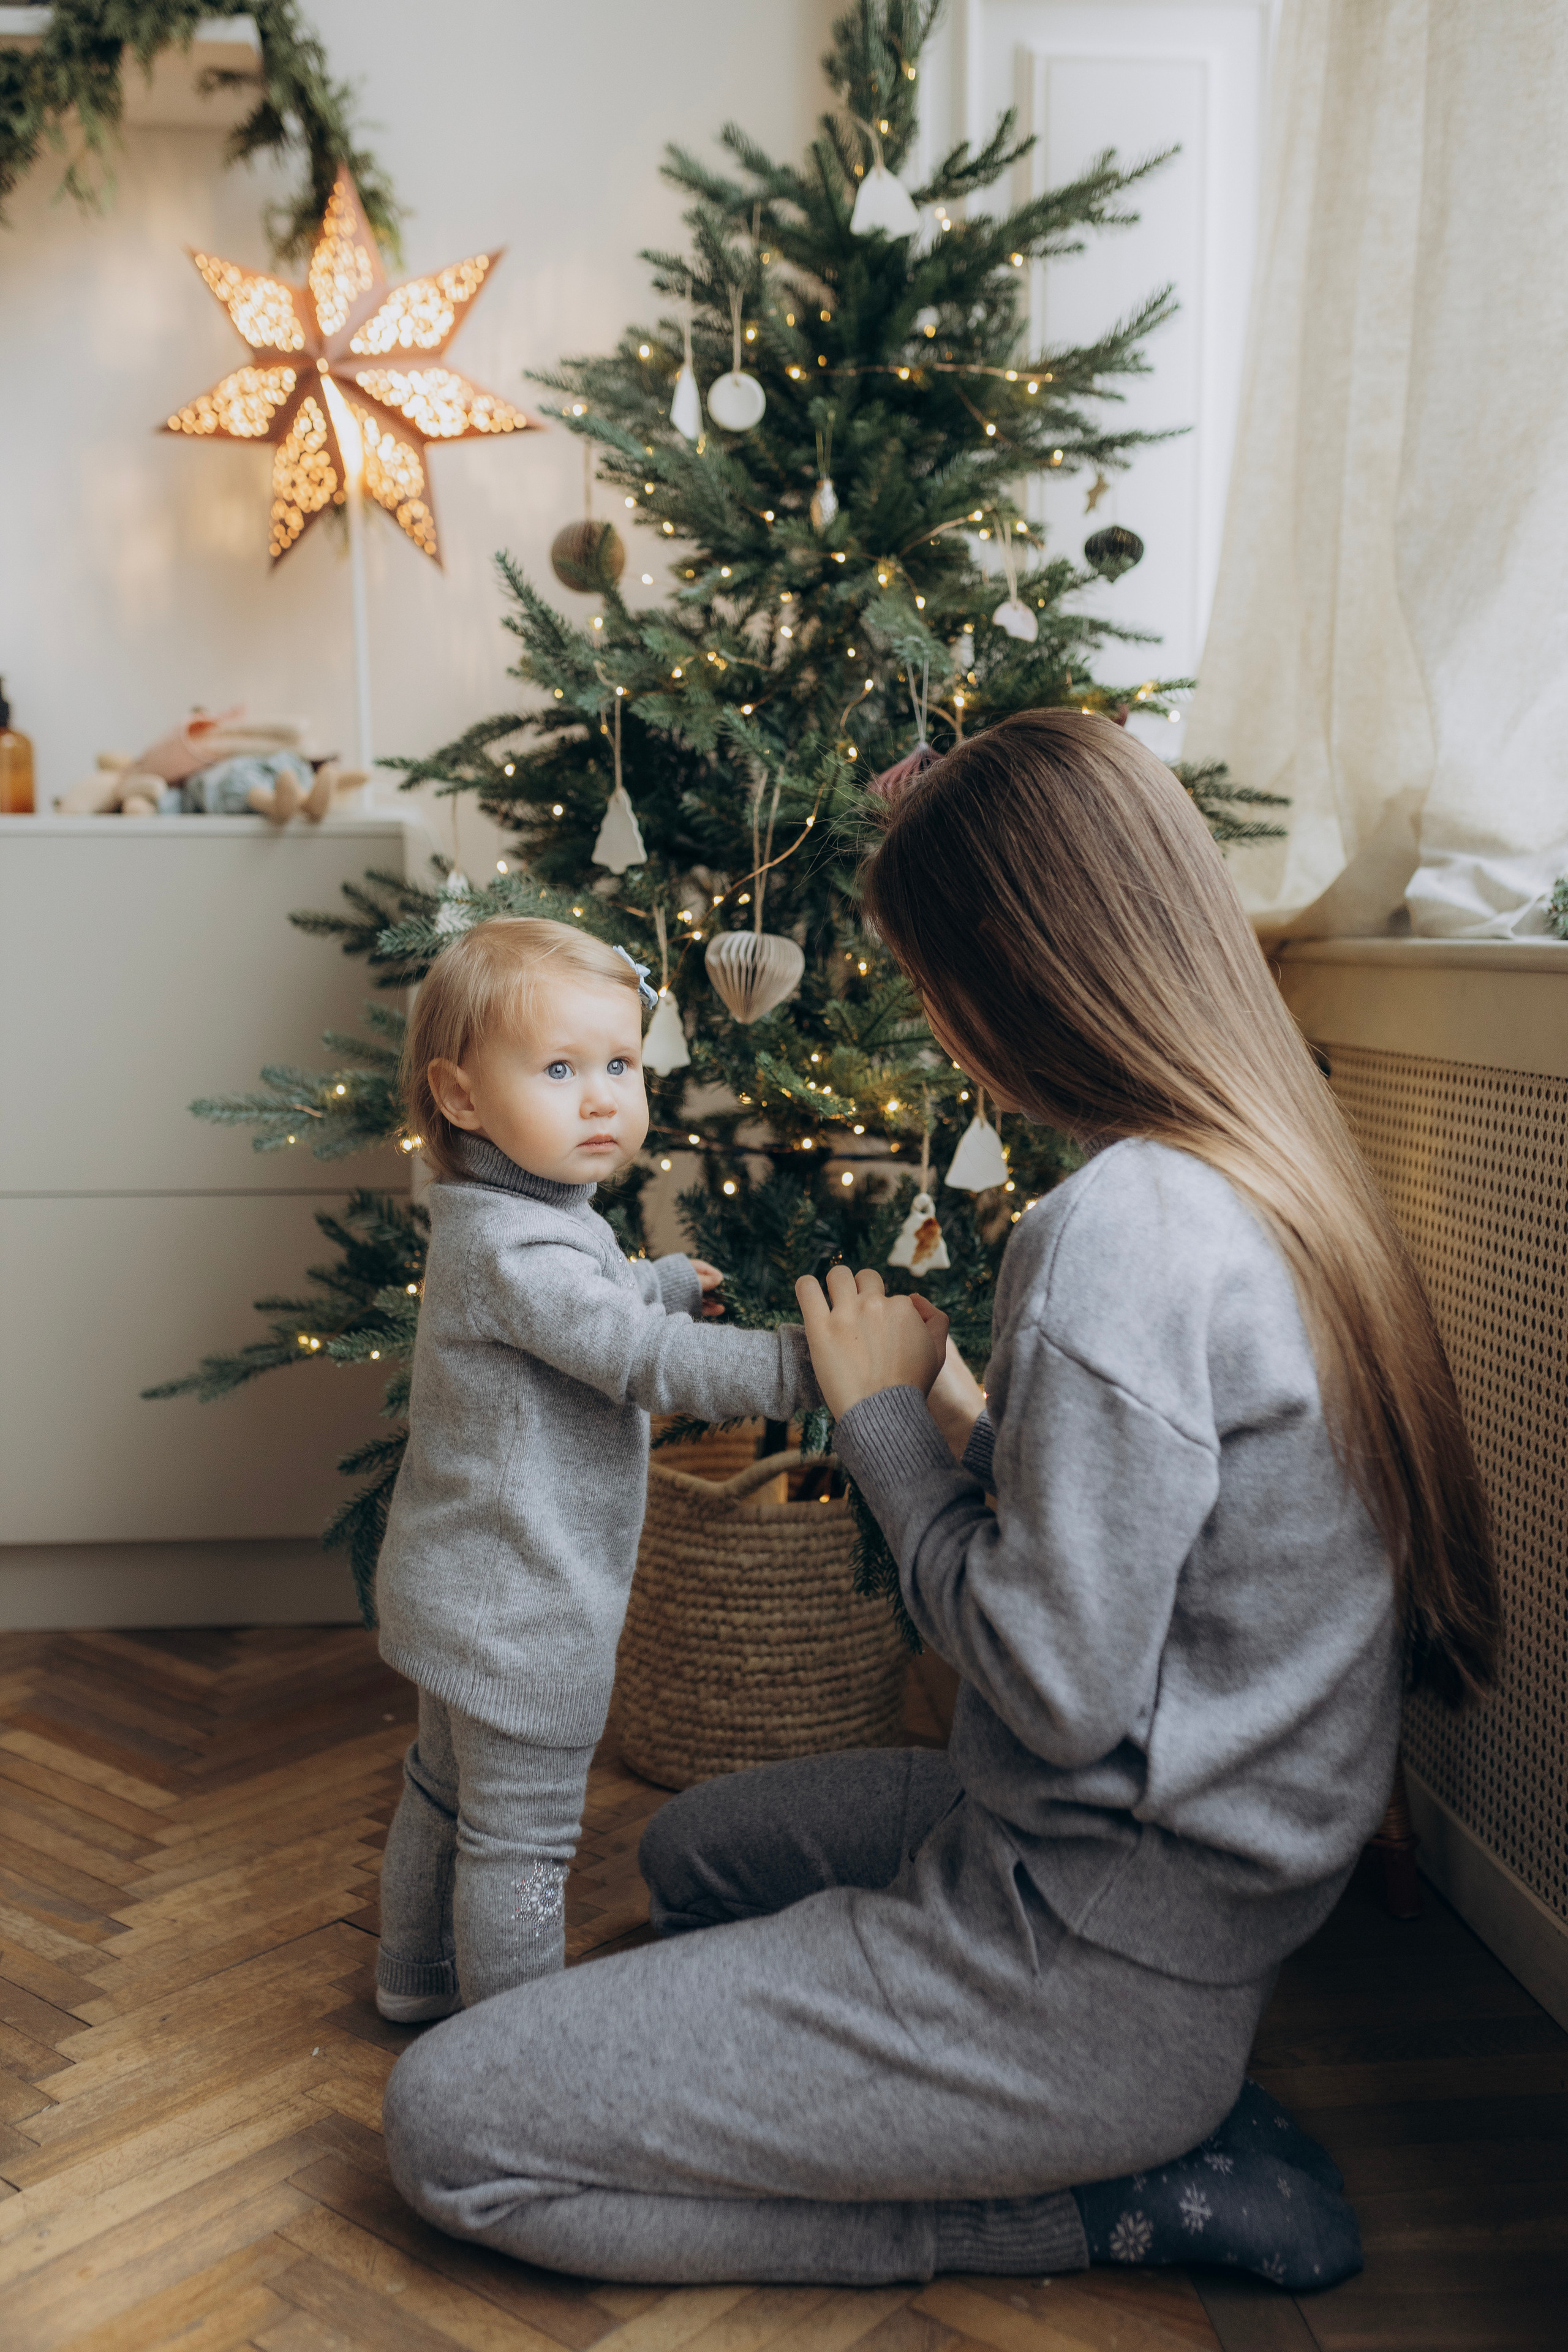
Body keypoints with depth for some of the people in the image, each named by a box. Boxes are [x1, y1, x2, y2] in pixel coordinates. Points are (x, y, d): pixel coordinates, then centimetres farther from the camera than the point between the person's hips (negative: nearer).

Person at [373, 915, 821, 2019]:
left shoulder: (495, 1220, 5)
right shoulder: (516, 1250, -29)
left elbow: (598, 1302, 25)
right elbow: (650, 1361, -33)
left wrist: (672, 1281, 37)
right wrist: (817, 1361, -34)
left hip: (469, 1588, 11)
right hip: (519, 1614, -11)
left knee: (448, 1787, 27)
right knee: (521, 1834, 5)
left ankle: (419, 1975, 47)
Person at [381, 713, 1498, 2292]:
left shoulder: (1119, 1234, -27)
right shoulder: (1279, 1184, 3)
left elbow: (1060, 1686, -24)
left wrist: (884, 1421, -12)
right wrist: (963, 1415, 5)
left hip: (1094, 1965, -9)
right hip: (1213, 1886, 10)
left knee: (444, 2126, -2)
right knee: (693, 1847, 30)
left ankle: (1118, 2199, 1)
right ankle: (1158, 2121, 14)